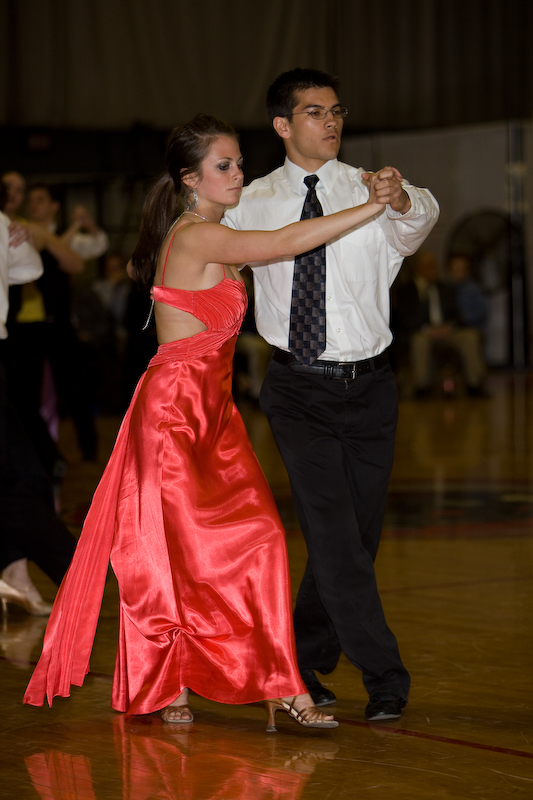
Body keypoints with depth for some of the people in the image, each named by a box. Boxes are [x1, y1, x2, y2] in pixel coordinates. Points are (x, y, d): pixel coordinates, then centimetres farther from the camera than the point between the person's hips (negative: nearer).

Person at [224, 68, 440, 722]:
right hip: (298, 387, -1)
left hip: (368, 384, 1)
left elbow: (416, 224, -23)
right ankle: (384, 677, -11)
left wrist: (402, 200, -45)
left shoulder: (372, 191, 0)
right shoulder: (254, 203, 4)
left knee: (358, 533, 7)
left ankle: (305, 660, 27)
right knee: (331, 529, -14)